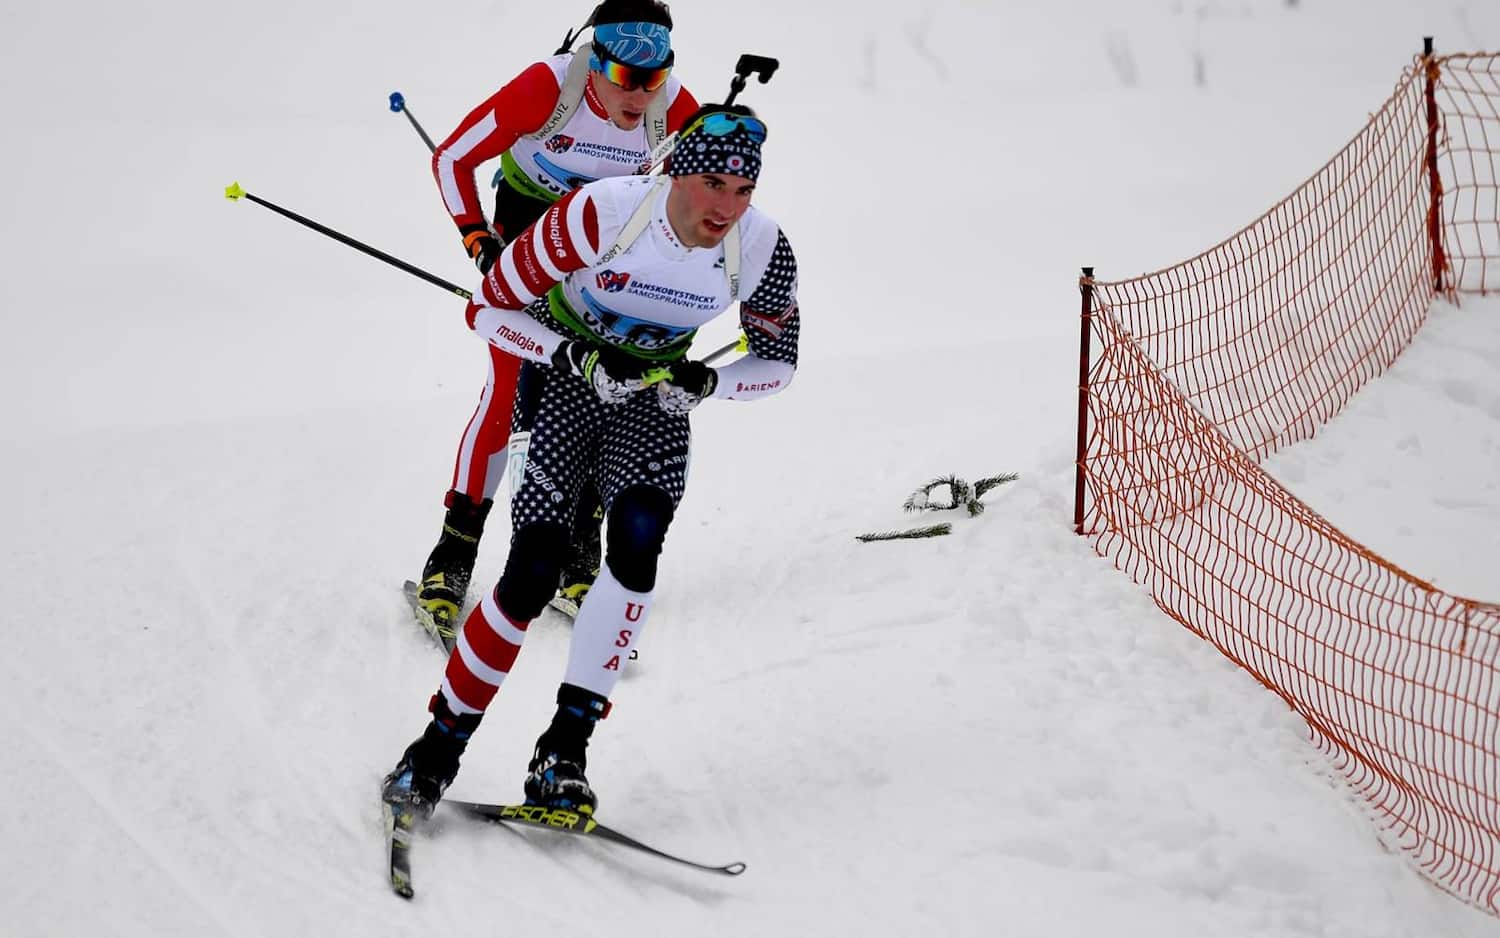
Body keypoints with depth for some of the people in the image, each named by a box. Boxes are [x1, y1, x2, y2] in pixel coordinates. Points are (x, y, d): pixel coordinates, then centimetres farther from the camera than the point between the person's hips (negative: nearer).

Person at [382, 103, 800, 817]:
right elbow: (487, 310, -20)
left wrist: (705, 381, -23)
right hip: (563, 379, -2)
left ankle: (564, 750, -15)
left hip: (655, 397, 2)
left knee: (637, 539, -24)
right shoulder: (601, 214, -31)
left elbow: (777, 363, -4)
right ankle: (440, 744, 7)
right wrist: (580, 356, -33)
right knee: (533, 574, -13)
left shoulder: (762, 250, -21)